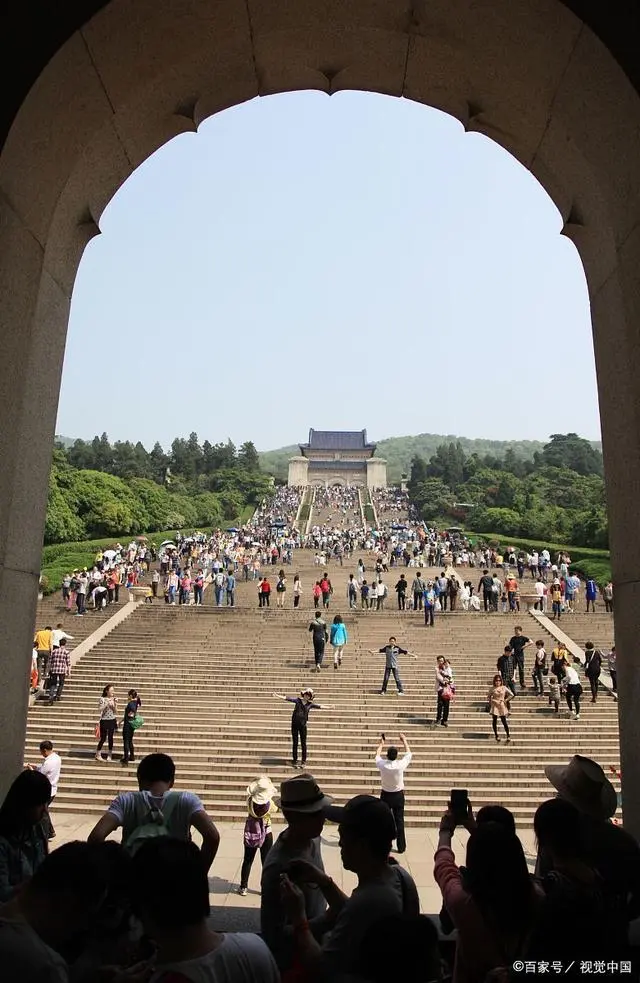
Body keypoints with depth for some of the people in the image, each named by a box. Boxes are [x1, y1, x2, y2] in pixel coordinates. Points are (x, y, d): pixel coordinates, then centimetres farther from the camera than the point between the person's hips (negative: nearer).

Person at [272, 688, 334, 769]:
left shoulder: (310, 704, 5)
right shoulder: (297, 700, 2)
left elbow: (320, 706, 7)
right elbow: (286, 698, -2)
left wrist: (329, 708, 1)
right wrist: (277, 695, -9)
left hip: (303, 725, 0)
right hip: (294, 724, 0)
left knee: (303, 743, 2)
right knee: (295, 743, 5)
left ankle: (304, 761, 11)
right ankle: (294, 760, 14)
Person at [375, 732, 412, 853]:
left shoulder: (382, 764, -17)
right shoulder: (401, 764, -19)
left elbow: (377, 755, 7)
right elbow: (408, 753, 0)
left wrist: (382, 743, 21)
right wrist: (404, 740, 12)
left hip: (385, 795, 1)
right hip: (398, 795, -1)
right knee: (399, 821, 6)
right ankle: (401, 847, 11)